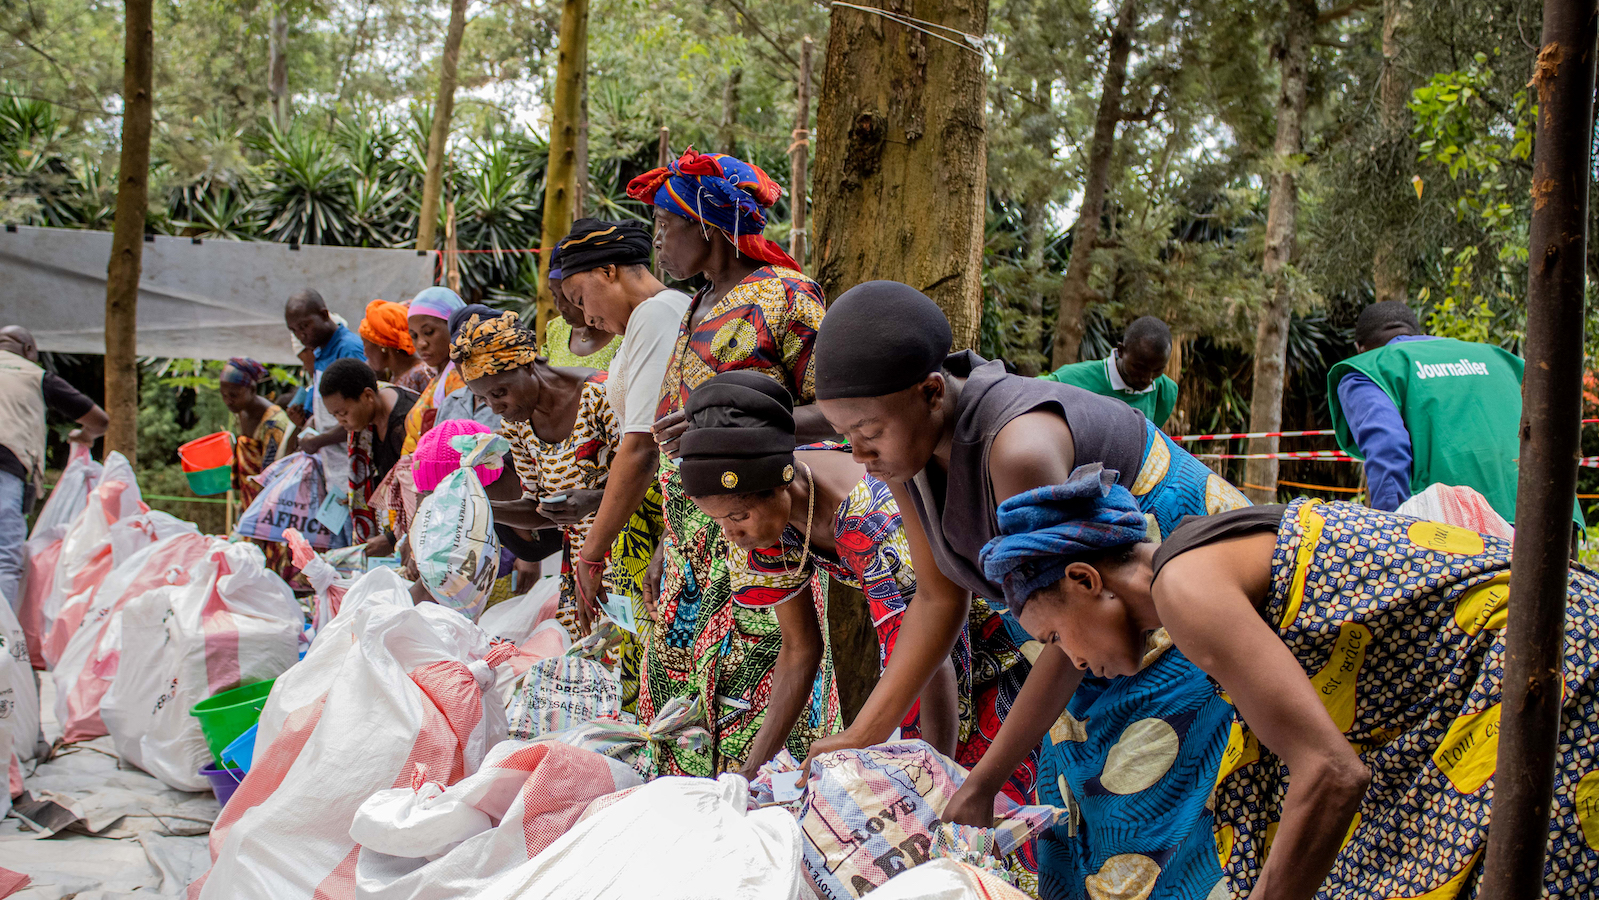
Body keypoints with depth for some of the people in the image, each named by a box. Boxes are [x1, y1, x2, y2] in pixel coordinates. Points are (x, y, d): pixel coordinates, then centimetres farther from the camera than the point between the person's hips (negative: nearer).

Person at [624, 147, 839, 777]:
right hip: (694, 545, 9)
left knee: (750, 699, -11)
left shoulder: (784, 296, -6)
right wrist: (666, 550, 22)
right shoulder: (699, 309, 20)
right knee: (676, 690, 6)